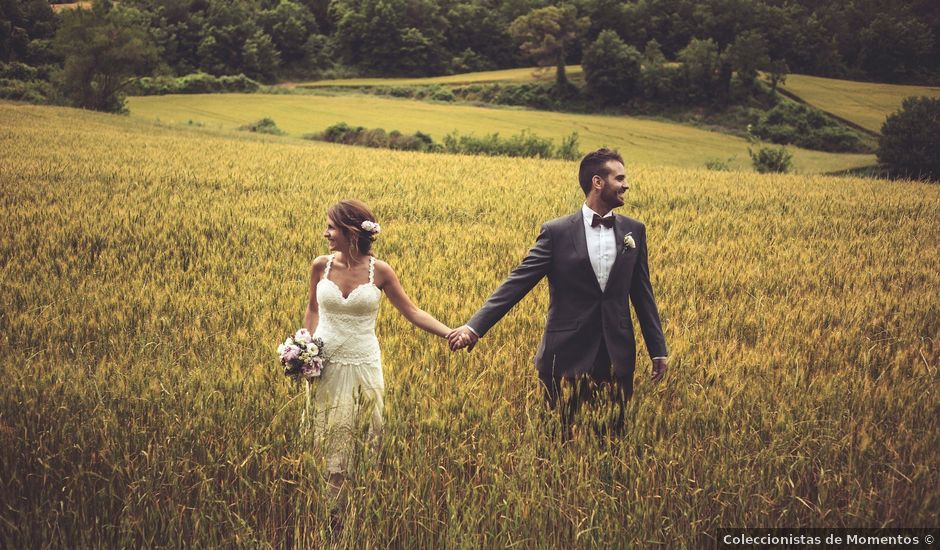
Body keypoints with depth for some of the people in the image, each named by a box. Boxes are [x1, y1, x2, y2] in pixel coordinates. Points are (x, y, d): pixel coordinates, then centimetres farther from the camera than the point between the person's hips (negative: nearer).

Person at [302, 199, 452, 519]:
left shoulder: (379, 271, -7)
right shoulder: (321, 266, -3)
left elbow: (412, 312, -3)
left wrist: (451, 334, -14)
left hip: (363, 367, -1)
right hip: (325, 366, 1)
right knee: (326, 440, 2)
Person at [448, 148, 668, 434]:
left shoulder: (634, 231, 6)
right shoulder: (557, 232, -4)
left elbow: (642, 294, 12)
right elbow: (518, 282, -8)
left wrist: (658, 350, 10)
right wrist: (475, 326, -18)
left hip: (617, 357, 3)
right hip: (569, 356, -3)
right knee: (563, 434, 4)